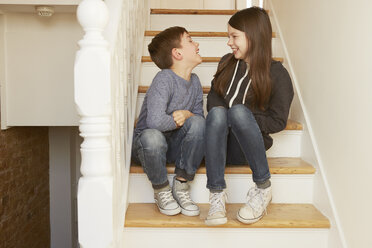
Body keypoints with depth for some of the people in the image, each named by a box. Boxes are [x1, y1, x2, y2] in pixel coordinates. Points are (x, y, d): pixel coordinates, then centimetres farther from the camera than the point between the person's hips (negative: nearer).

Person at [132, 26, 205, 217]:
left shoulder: (194, 81, 2)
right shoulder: (164, 79, -21)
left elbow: (200, 118, 2)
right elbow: (155, 121, -34)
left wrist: (187, 115, -19)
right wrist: (178, 121, -16)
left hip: (175, 145, 5)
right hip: (146, 144, -5)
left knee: (197, 122, -23)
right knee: (152, 136, -39)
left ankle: (181, 185, -8)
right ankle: (161, 191, -9)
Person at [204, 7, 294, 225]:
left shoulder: (277, 74, -3)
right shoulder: (227, 62, 13)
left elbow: (278, 121, -5)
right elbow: (213, 95, 13)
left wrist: (240, 120, -15)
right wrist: (220, 114, -10)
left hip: (246, 149, -3)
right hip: (219, 143, 3)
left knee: (239, 111, -34)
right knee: (217, 113, -30)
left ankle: (263, 187, -21)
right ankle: (217, 195, -35)